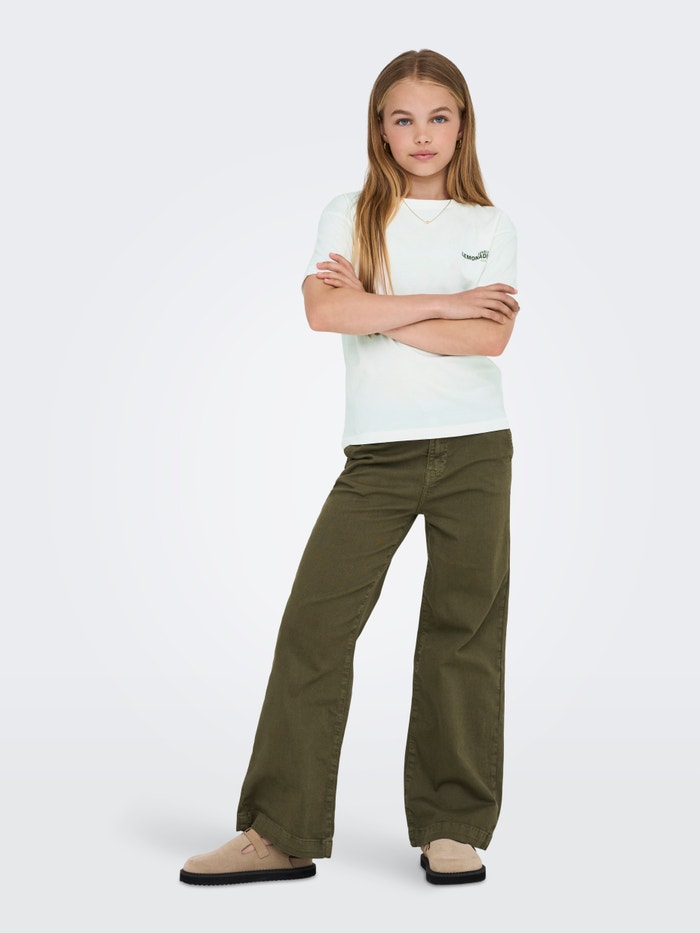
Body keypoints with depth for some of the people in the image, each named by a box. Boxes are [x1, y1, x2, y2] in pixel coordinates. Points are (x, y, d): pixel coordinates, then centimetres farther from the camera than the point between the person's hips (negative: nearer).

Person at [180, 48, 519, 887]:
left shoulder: (492, 228, 9)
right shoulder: (348, 216, 8)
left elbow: (489, 338, -8)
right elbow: (323, 311, -11)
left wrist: (371, 307, -9)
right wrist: (442, 304, -10)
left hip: (474, 449, 0)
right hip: (377, 454, 0)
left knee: (463, 634, 2)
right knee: (313, 623, -6)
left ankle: (453, 828, 14)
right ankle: (281, 833, 2)